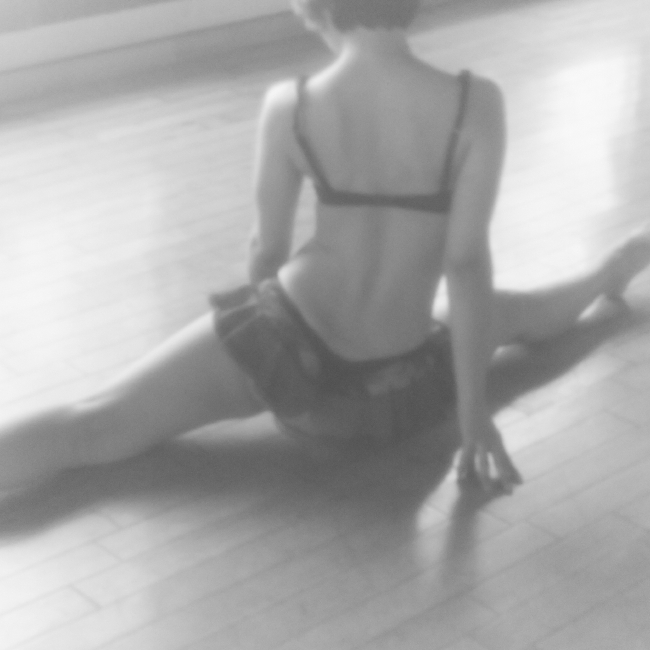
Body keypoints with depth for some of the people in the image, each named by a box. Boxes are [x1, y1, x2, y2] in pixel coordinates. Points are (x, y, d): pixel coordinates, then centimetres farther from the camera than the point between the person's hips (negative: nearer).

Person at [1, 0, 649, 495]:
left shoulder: (289, 106, -12)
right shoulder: (475, 104, -14)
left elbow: (267, 248, 1)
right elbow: (466, 263, -12)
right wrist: (474, 415, -5)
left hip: (283, 345, -1)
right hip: (398, 391, 1)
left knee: (93, 425, -4)